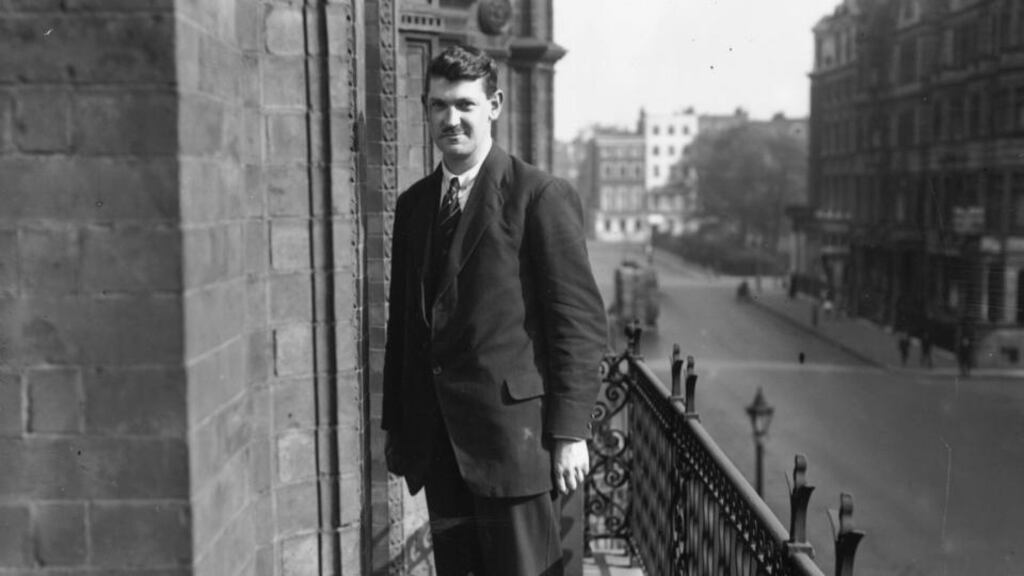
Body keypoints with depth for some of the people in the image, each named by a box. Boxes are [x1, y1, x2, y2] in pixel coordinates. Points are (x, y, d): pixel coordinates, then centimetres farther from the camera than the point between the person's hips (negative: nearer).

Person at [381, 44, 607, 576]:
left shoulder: (542, 196, -7)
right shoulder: (412, 204, 12)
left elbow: (581, 323, -10)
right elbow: (403, 320, 15)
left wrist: (570, 432, -13)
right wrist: (395, 424, 13)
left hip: (519, 438, -6)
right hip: (438, 446, 6)